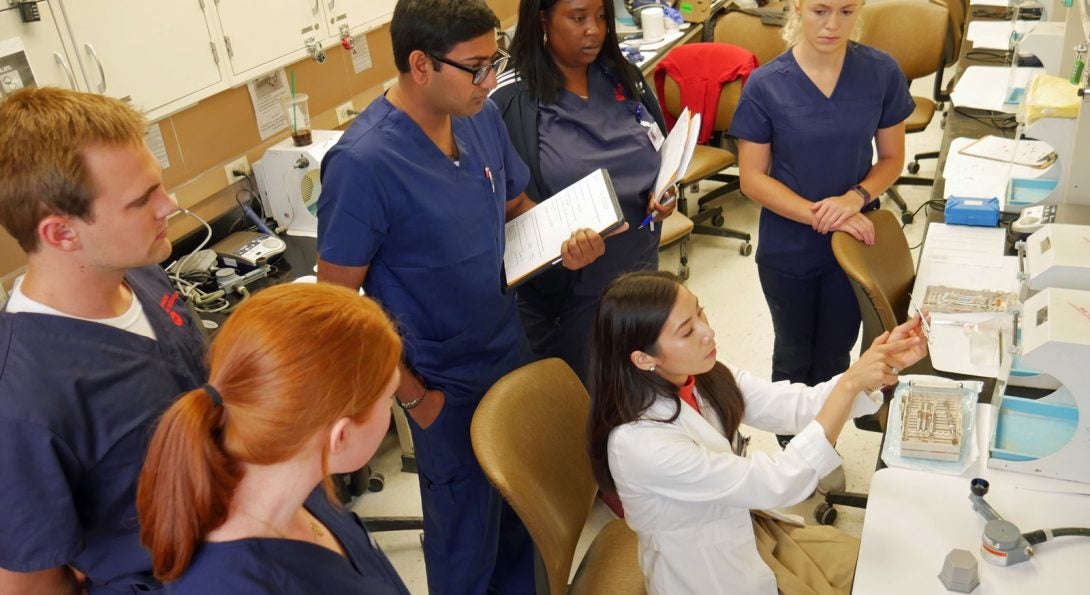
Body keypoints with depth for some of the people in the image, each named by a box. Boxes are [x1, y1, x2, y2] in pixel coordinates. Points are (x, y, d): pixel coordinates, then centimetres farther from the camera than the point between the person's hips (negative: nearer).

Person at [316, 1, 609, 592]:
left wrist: (564, 243, -12)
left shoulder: (483, 116, -6)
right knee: (466, 524, 15)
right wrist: (412, 396, -13)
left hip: (511, 349, 6)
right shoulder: (362, 162, -25)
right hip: (445, 384, -6)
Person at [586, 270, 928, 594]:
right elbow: (777, 485, -32)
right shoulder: (640, 443, -34)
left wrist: (883, 361, -25)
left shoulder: (703, 377, -11)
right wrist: (850, 384, -33)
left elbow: (798, 407, -11)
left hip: (742, 536, 7)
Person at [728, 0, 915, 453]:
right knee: (794, 355, 18)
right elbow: (752, 178, -12)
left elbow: (892, 157, 0)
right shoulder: (765, 85, -15)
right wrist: (819, 216, -23)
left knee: (835, 354, 17)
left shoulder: (882, 73, -9)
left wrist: (856, 197, -20)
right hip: (788, 248, -1)